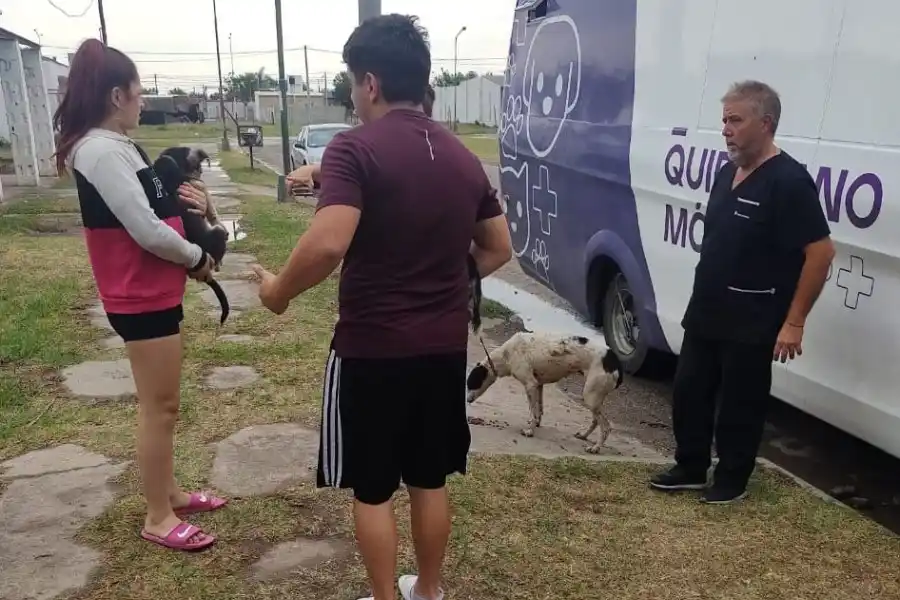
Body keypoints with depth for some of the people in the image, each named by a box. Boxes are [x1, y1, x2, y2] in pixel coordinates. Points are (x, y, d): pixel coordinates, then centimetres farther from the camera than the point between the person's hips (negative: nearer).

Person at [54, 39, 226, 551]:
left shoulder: (114, 146, 12)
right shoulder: (102, 151, -20)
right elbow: (146, 231, -23)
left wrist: (186, 203, -2)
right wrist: (197, 258, -8)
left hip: (155, 292, 10)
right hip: (142, 298, -10)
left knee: (162, 403, 19)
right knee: (160, 407, 0)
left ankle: (169, 492, 33)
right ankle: (158, 518, 14)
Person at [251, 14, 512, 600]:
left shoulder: (356, 148, -15)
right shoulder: (463, 157, 6)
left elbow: (328, 244, -28)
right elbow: (498, 249, 11)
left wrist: (279, 290, -11)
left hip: (372, 348, -6)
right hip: (445, 345, 6)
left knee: (372, 487, 12)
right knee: (431, 479, 20)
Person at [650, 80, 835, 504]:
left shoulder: (789, 180, -17)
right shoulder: (727, 172, 9)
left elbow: (820, 252, -19)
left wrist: (794, 321, -19)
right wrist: (702, 300, 17)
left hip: (752, 323, -8)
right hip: (704, 313, 8)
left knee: (740, 404, 7)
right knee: (688, 392, 14)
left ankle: (731, 480, 26)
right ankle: (690, 468, 31)